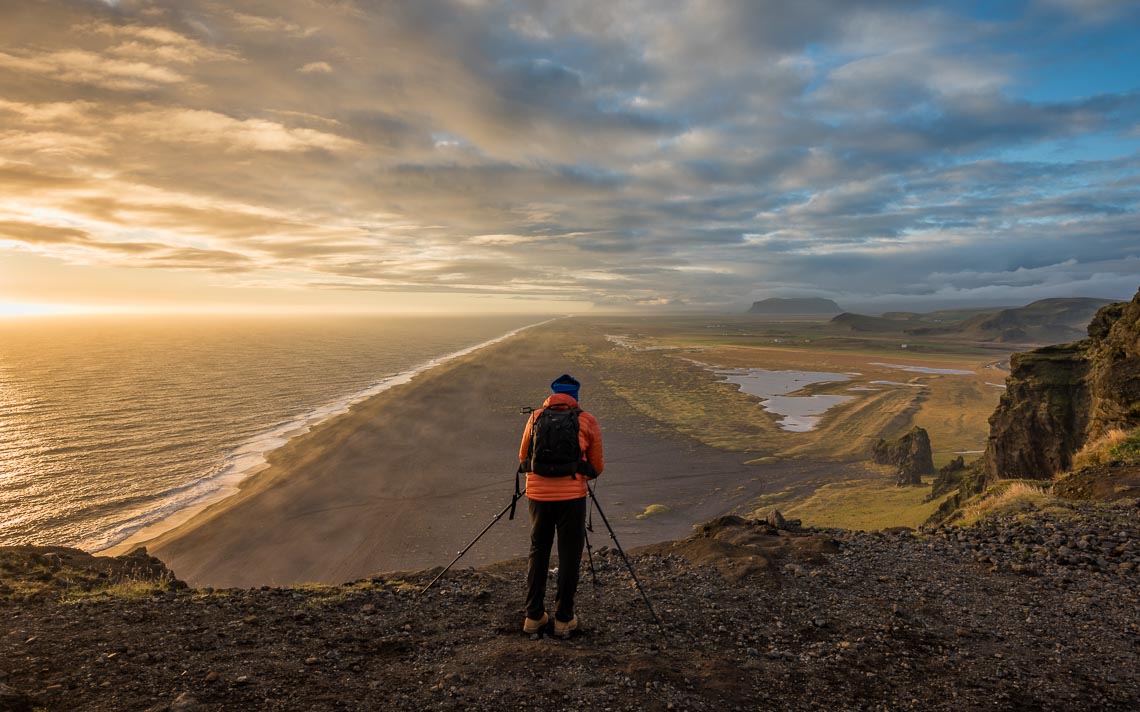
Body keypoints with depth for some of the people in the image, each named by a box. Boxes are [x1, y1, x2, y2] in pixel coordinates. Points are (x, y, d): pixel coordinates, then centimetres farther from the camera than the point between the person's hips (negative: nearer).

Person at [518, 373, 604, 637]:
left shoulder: (535, 417, 9)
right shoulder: (587, 421, 3)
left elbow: (523, 457, 17)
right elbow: (596, 467, 8)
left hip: (538, 494, 3)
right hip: (572, 495, -2)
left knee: (538, 551, 16)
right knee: (569, 556, 10)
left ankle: (534, 616, 21)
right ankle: (564, 619, 17)